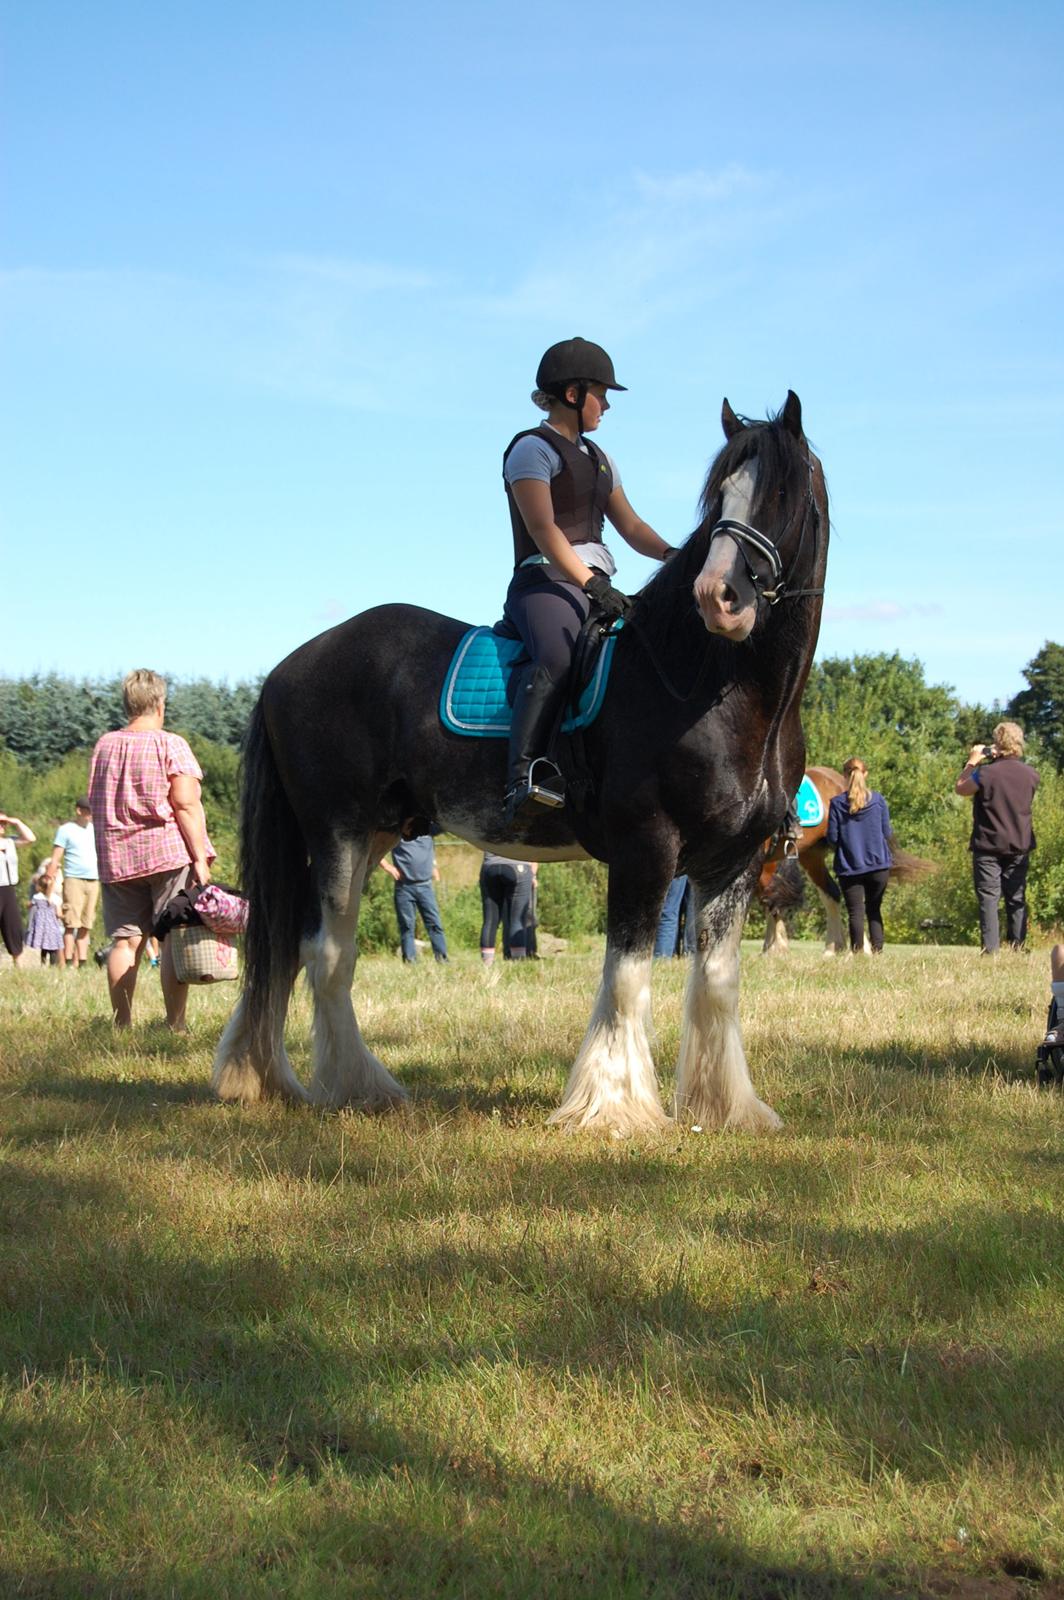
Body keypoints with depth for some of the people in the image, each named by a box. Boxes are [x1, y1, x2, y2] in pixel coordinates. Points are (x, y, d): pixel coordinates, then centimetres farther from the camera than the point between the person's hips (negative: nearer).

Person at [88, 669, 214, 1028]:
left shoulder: (104, 746, 10)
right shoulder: (170, 745, -5)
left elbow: (96, 803, 15)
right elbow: (186, 806, -10)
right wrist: (200, 858, -9)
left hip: (116, 858, 4)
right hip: (169, 851, -4)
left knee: (124, 940, 5)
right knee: (175, 938, -2)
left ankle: (122, 1024, 4)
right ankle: (175, 1025, -5)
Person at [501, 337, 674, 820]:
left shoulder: (597, 457, 26)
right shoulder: (533, 448, -2)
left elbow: (630, 527, 23)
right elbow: (542, 529, -13)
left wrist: (676, 557, 3)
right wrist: (591, 585, -22)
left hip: (598, 585, 9)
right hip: (546, 582, -9)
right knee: (556, 657, -37)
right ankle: (523, 776, -48)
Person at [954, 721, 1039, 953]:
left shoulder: (986, 773, -16)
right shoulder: (1030, 774, -2)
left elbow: (960, 788, 0)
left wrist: (972, 762, 9)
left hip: (989, 845, -4)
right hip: (1020, 846, 4)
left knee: (988, 898, -2)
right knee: (1017, 898, 10)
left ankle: (991, 949, -8)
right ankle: (1017, 947, 7)